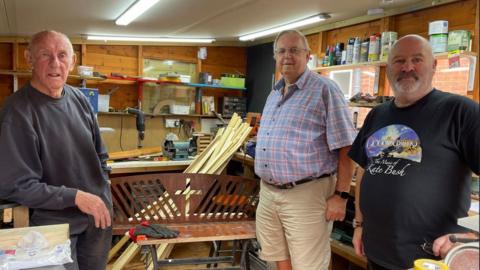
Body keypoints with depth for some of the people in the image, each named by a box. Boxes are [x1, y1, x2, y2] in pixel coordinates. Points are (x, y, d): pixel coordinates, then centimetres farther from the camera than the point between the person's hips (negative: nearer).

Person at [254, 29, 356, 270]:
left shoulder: (325, 90, -9)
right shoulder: (274, 94, 14)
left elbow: (346, 148, -12)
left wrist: (340, 195, -15)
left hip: (306, 195, -7)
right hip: (268, 193, 7)